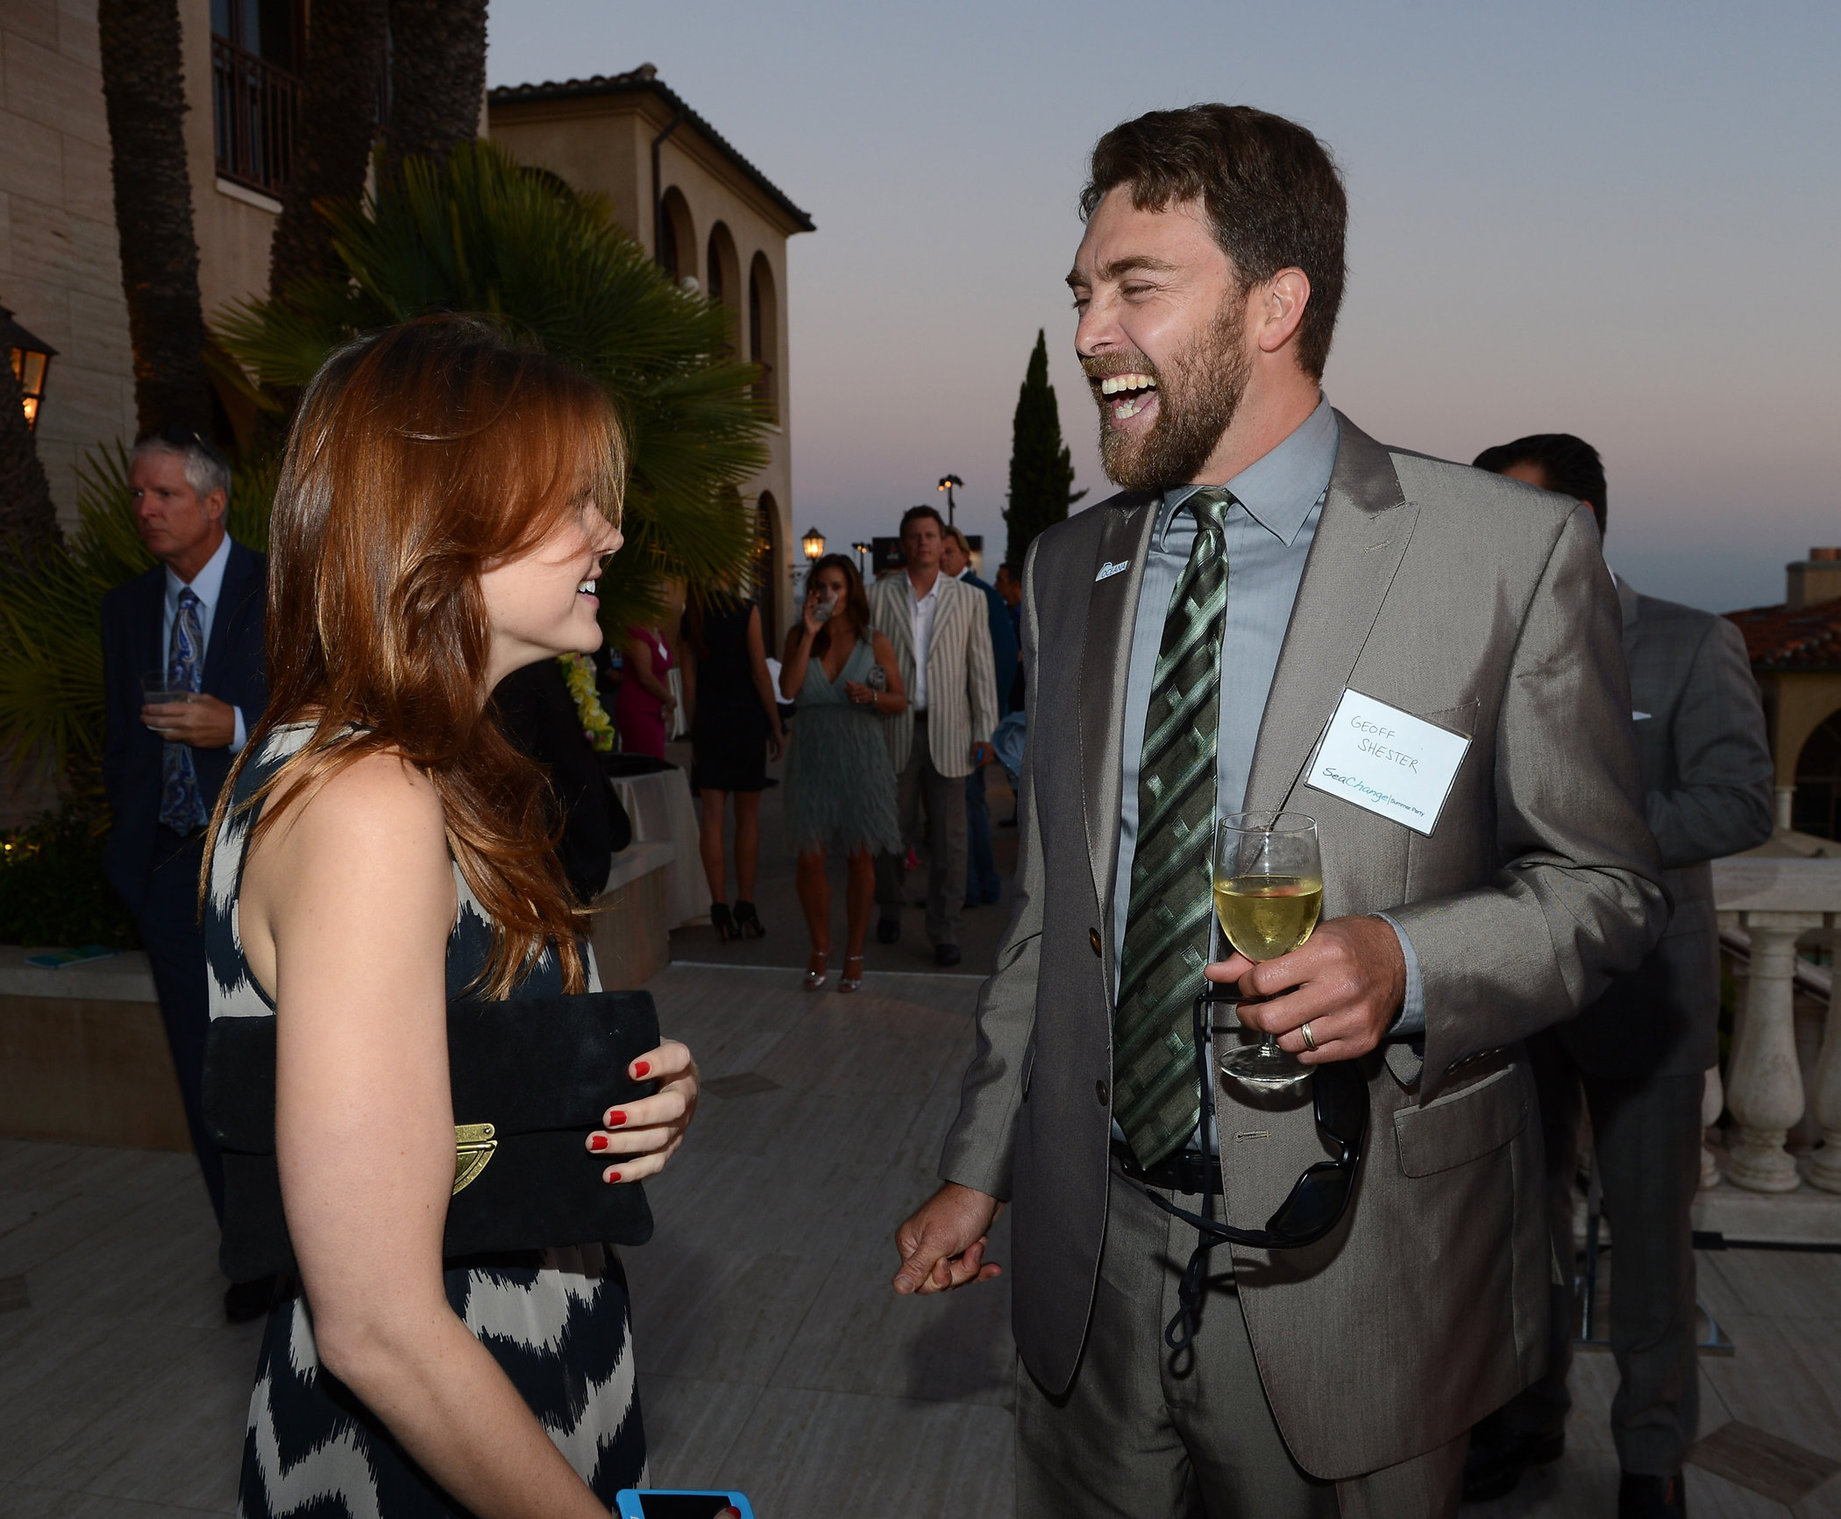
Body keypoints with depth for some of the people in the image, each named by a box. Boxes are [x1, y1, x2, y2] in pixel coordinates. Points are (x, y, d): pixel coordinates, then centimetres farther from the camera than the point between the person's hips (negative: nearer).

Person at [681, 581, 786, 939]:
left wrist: (694, 733, 12)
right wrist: (776, 726, -1)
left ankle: (720, 909, 2)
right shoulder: (746, 611, -7)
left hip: (707, 723, 3)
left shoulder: (689, 618, 4)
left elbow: (689, 681, 6)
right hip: (747, 721, -3)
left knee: (712, 816, 3)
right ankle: (745, 907, 9)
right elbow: (760, 673, -8)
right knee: (748, 816, 6)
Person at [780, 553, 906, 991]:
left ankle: (854, 953, 18)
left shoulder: (874, 642, 2)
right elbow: (788, 688, -10)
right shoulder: (798, 635, 6)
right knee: (809, 857, 1)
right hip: (811, 756, 1)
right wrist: (809, 634, -11)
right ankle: (820, 948, 19)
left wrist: (871, 696, -16)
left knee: (860, 858, 5)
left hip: (859, 755, -1)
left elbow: (900, 699, 5)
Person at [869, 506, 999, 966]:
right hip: (894, 729, 0)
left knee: (948, 837, 0)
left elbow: (981, 668, 4)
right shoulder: (878, 596, 3)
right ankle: (890, 907, 33)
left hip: (947, 731, 0)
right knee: (892, 831, 8)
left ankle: (945, 934, 8)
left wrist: (984, 732, -1)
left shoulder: (969, 599, 4)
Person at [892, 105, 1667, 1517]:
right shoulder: (1068, 565, 4)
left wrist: (1407, 964, -23)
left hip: (1345, 1276, -3)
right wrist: (978, 1168, 11)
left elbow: (1608, 881, -3)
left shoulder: (1514, 551, -11)